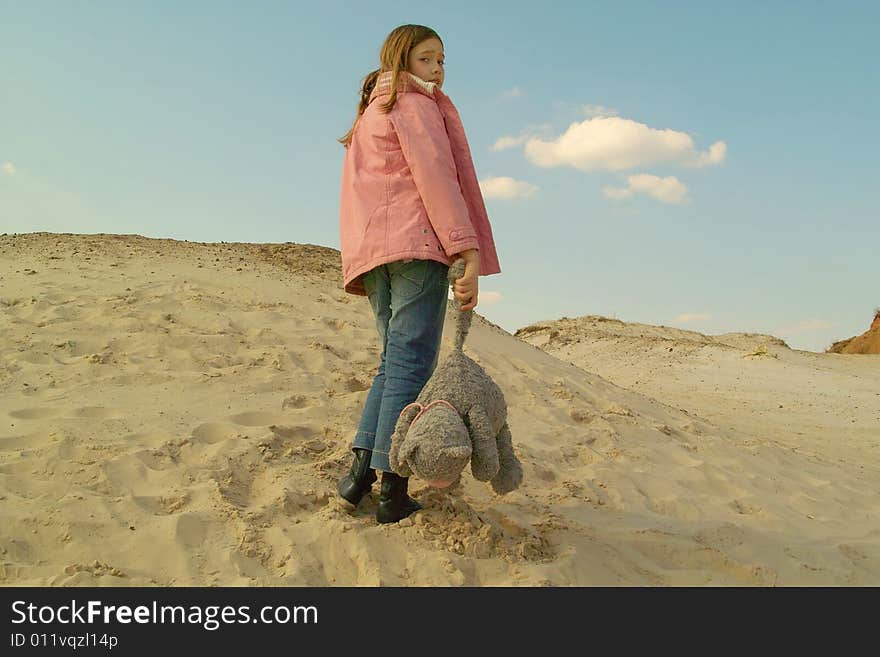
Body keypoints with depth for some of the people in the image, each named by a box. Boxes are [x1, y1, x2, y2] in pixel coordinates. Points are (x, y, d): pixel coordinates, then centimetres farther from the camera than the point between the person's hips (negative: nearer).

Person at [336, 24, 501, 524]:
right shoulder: (414, 102, 3)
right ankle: (393, 488, -13)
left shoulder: (369, 115, 31)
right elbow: (435, 176, -11)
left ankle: (362, 466, -1)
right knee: (411, 363, -11)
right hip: (417, 242, -8)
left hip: (372, 253, 9)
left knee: (394, 360, 11)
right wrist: (468, 252, -18)